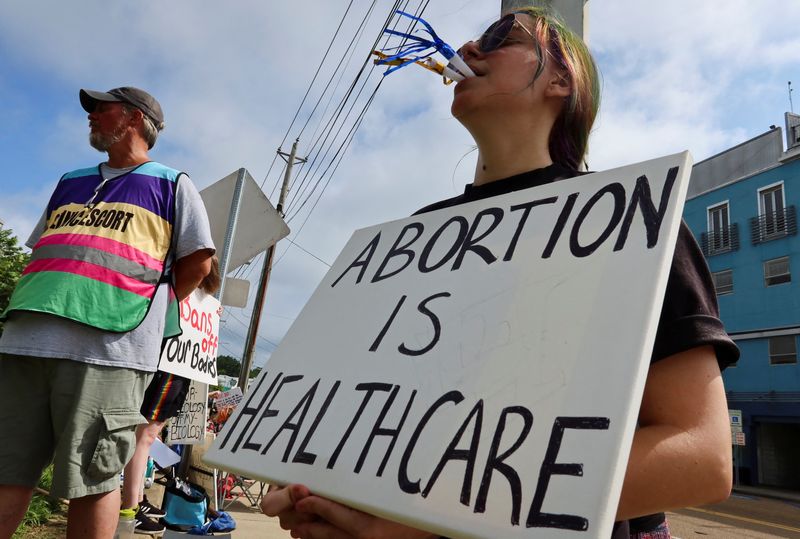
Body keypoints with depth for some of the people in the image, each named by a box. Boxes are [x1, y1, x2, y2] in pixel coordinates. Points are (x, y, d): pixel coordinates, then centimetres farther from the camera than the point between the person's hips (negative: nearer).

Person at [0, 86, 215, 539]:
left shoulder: (172, 184, 10)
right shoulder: (70, 183, 27)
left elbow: (198, 262, 5)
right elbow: (39, 251, 29)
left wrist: (146, 307, 6)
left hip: (107, 346, -5)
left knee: (91, 480, -1)